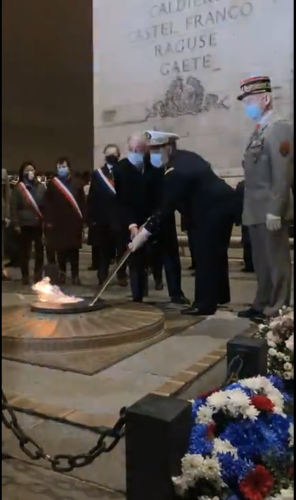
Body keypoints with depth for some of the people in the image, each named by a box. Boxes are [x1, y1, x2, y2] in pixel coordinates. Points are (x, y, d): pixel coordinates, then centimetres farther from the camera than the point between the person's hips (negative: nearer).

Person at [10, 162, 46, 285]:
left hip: (39, 224, 2)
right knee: (24, 251, 3)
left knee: (39, 251, 4)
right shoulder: (18, 188, 2)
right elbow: (13, 207, -1)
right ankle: (25, 276, 15)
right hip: (24, 224, -2)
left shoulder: (41, 187, 8)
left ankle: (38, 276, 15)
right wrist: (15, 224, -7)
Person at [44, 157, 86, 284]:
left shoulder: (77, 184, 5)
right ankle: (62, 273, 18)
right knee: (60, 249, 5)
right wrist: (48, 220, -3)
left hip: (74, 222, 0)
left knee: (74, 249, 1)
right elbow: (47, 204, 3)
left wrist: (82, 219, -3)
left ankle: (75, 274, 7)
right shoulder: (51, 184, 5)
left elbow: (82, 203, 4)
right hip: (58, 222, 0)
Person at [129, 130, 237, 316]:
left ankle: (205, 303, -4)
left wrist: (144, 233, -24)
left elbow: (166, 207, -26)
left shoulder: (176, 171, -23)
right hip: (223, 204, 11)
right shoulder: (184, 157, 8)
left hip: (213, 210, -11)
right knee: (216, 252, 18)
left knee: (205, 255, -8)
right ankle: (219, 295, 31)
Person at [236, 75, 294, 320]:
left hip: (271, 211, -9)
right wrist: (251, 208, 14)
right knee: (262, 261, 15)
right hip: (257, 211, 9)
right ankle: (262, 305, 27)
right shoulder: (259, 131, 18)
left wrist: (274, 211, -21)